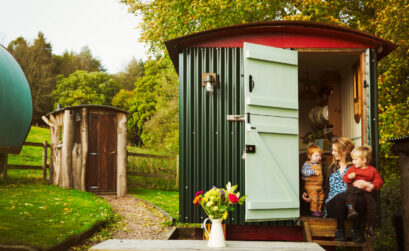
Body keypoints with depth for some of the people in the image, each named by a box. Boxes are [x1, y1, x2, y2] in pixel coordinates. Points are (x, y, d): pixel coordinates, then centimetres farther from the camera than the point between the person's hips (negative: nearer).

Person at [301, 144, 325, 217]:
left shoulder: (319, 164, 11)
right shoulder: (307, 164, -12)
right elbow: (304, 172, -25)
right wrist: (313, 172, -28)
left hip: (319, 185, 7)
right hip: (311, 186, -7)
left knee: (321, 198, 12)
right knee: (314, 198, -15)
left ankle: (319, 210, 24)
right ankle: (314, 211, -6)